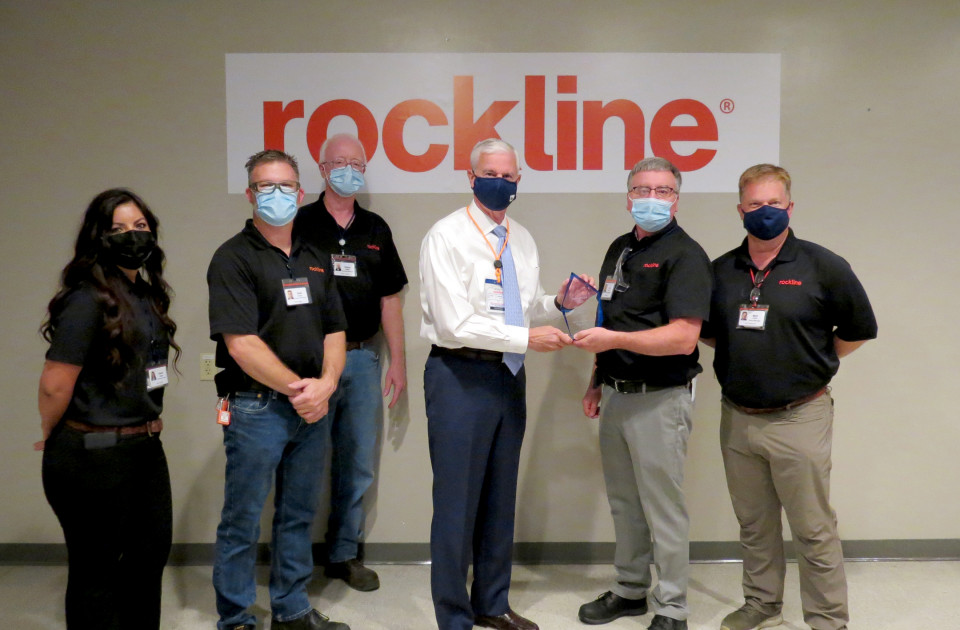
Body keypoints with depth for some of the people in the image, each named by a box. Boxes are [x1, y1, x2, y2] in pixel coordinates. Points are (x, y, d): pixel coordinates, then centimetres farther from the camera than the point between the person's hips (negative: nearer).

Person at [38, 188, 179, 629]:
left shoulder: (148, 293, 7)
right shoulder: (88, 299, -19)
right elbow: (55, 383, -19)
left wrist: (145, 424, 12)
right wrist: (53, 439, -3)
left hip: (144, 448, 9)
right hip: (93, 456, -8)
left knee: (152, 551, 22)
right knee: (96, 568, 10)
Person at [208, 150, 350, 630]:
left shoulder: (315, 259, 13)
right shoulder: (233, 258, -7)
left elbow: (334, 330, 10)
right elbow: (241, 343, -15)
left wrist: (325, 384, -7)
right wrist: (296, 388, -13)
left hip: (312, 408, 6)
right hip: (257, 408, -6)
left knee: (299, 516, 16)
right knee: (242, 522, 6)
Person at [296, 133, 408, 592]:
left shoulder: (375, 230, 12)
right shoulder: (301, 225, 0)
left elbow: (390, 297, 13)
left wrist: (398, 361, 9)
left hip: (363, 357, 4)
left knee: (359, 465, 10)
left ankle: (345, 554, 24)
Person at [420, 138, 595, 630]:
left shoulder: (522, 240, 12)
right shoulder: (447, 237, -10)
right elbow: (456, 323, -18)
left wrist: (559, 302, 1)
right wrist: (527, 337, -18)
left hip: (509, 376, 7)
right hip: (461, 377, -7)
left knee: (501, 497, 17)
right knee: (458, 502, 1)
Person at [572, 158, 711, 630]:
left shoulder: (685, 255, -13)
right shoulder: (619, 249, 13)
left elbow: (683, 338, -22)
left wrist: (613, 339, -23)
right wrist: (597, 381, 16)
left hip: (660, 399, -8)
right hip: (616, 395, 8)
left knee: (663, 508, 3)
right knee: (623, 502, 18)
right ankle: (630, 591, 34)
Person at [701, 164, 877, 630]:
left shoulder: (822, 267, -6)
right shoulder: (721, 271, 5)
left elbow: (859, 330, 3)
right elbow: (707, 332, 17)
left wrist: (812, 361, 2)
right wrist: (741, 354, 5)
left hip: (799, 418, -4)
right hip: (737, 418, 4)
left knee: (813, 529, 5)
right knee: (754, 525, 18)